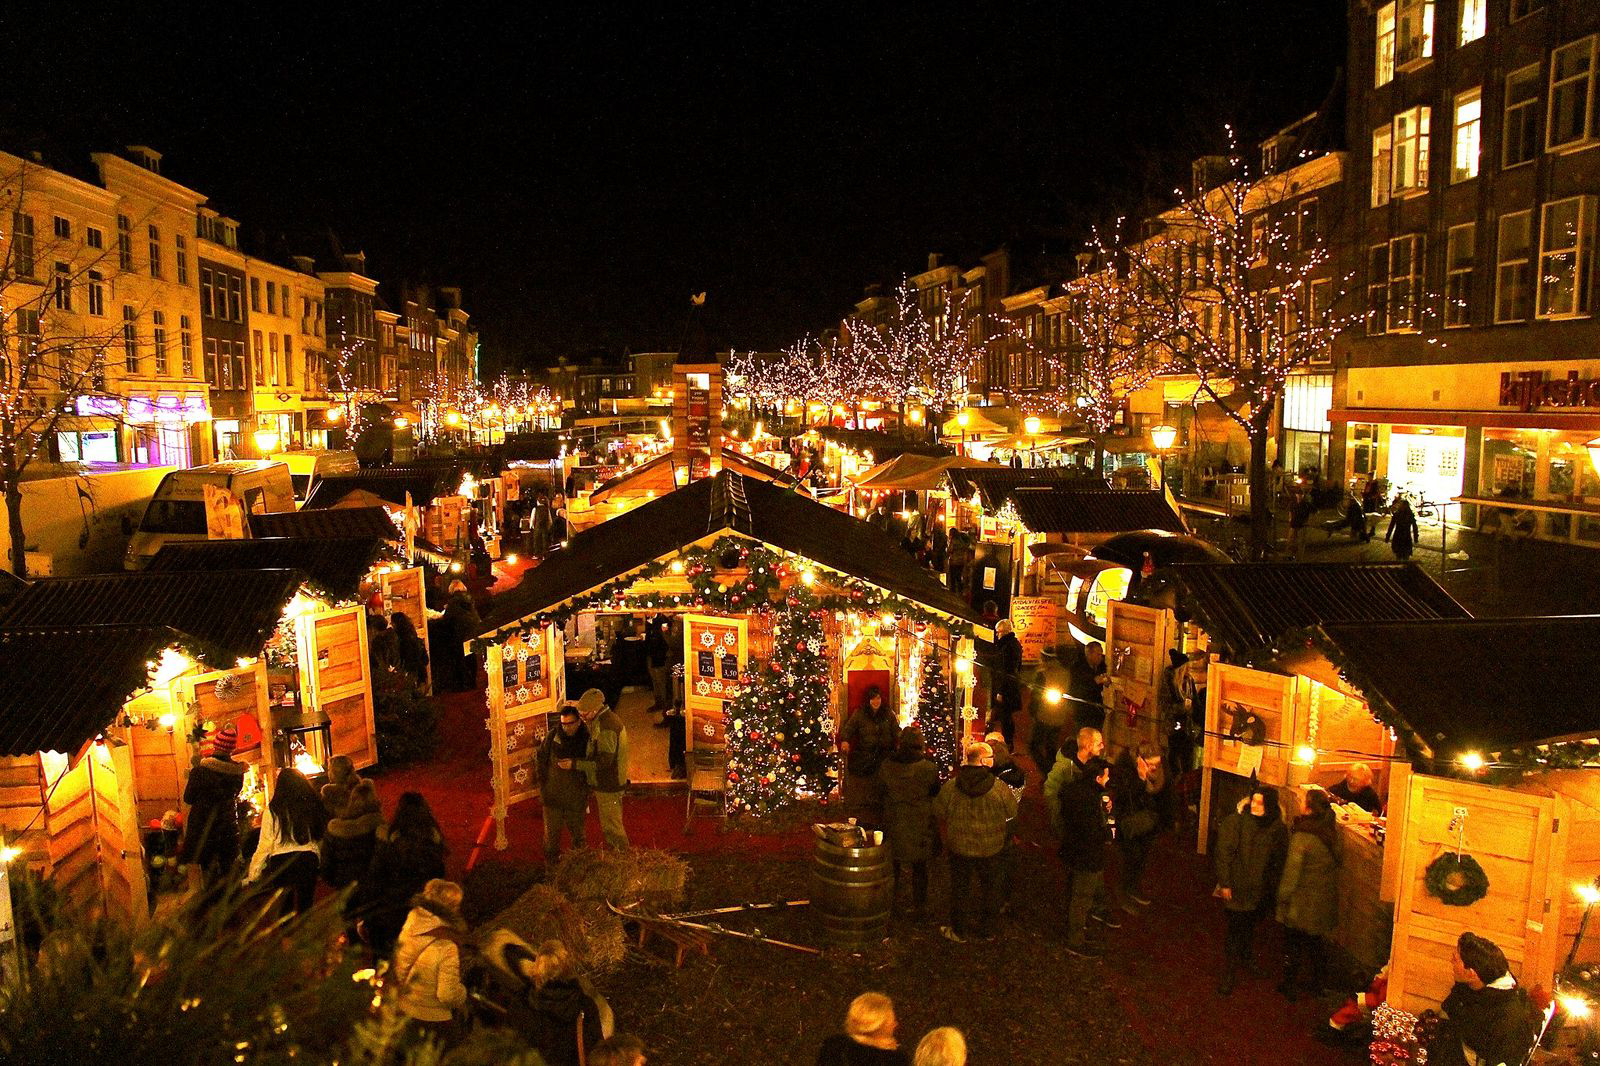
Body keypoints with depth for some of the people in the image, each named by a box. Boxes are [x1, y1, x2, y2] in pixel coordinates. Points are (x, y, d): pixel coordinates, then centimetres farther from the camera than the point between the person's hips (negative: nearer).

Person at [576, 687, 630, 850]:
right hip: (611, 782, 10)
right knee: (609, 824, 21)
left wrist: (574, 764, -26)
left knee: (612, 826, 2)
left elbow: (603, 762, -29)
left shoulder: (606, 728, -26)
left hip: (607, 786, -10)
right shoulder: (610, 717, 6)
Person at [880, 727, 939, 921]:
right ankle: (918, 906, 24)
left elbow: (882, 790, 0)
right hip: (920, 823, -2)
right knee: (919, 867, 15)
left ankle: (892, 898, 37)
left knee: (893, 862, 22)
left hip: (893, 823, 2)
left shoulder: (887, 765, -13)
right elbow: (935, 792, -3)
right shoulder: (928, 768, -19)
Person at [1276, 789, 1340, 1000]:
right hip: (1324, 900, 6)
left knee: (1293, 943, 10)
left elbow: (1292, 871, -19)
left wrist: (1283, 895, -9)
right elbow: (1336, 862, 6)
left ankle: (1290, 986, 20)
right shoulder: (1328, 831, -6)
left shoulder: (1301, 837, -25)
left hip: (1302, 901, -6)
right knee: (1315, 942, 22)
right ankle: (1316, 983, 34)